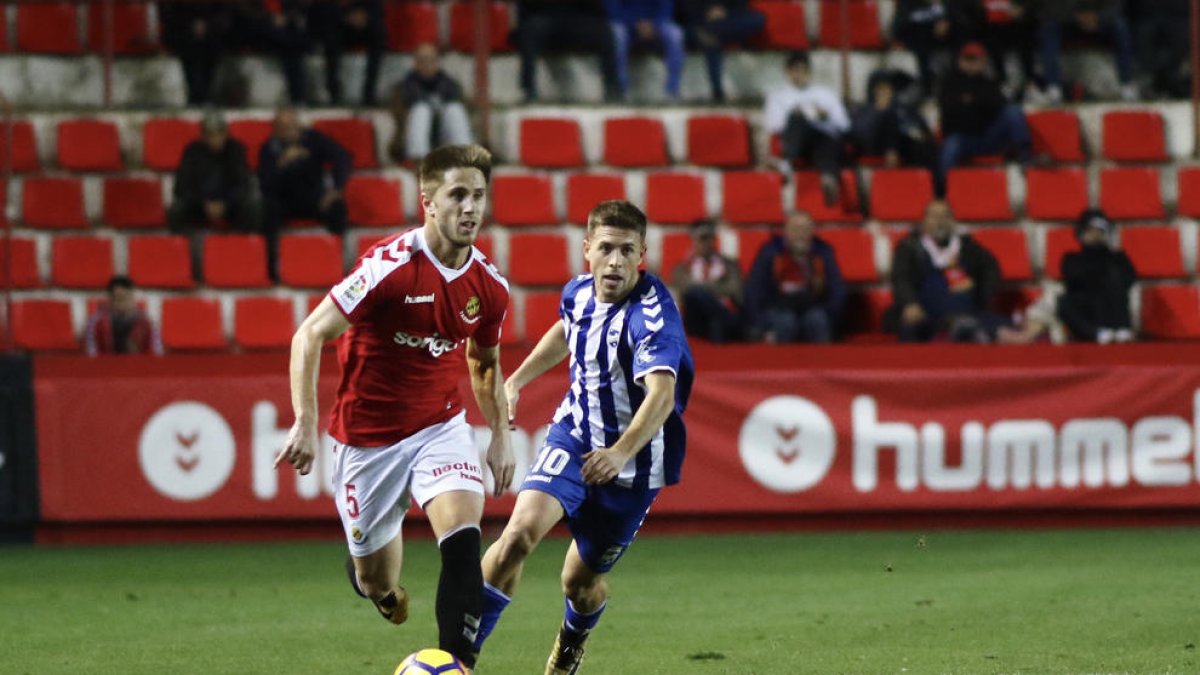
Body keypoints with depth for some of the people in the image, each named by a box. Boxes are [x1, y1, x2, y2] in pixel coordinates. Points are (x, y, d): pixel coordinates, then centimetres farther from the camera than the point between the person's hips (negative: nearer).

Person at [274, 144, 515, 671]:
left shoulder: (490, 287, -4)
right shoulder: (390, 266, -21)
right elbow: (309, 336, -18)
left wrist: (501, 434, 10)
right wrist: (305, 423, -26)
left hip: (440, 426, 3)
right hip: (367, 436, -3)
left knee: (463, 537, -25)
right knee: (378, 586, 8)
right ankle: (365, 565, 47)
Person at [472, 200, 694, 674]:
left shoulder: (651, 311, -25)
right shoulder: (578, 293, -4)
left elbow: (661, 393, -41)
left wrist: (622, 452, -55)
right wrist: (517, 380, 23)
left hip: (632, 462, -4)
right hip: (573, 438, 4)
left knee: (581, 581, 10)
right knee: (520, 533, -23)